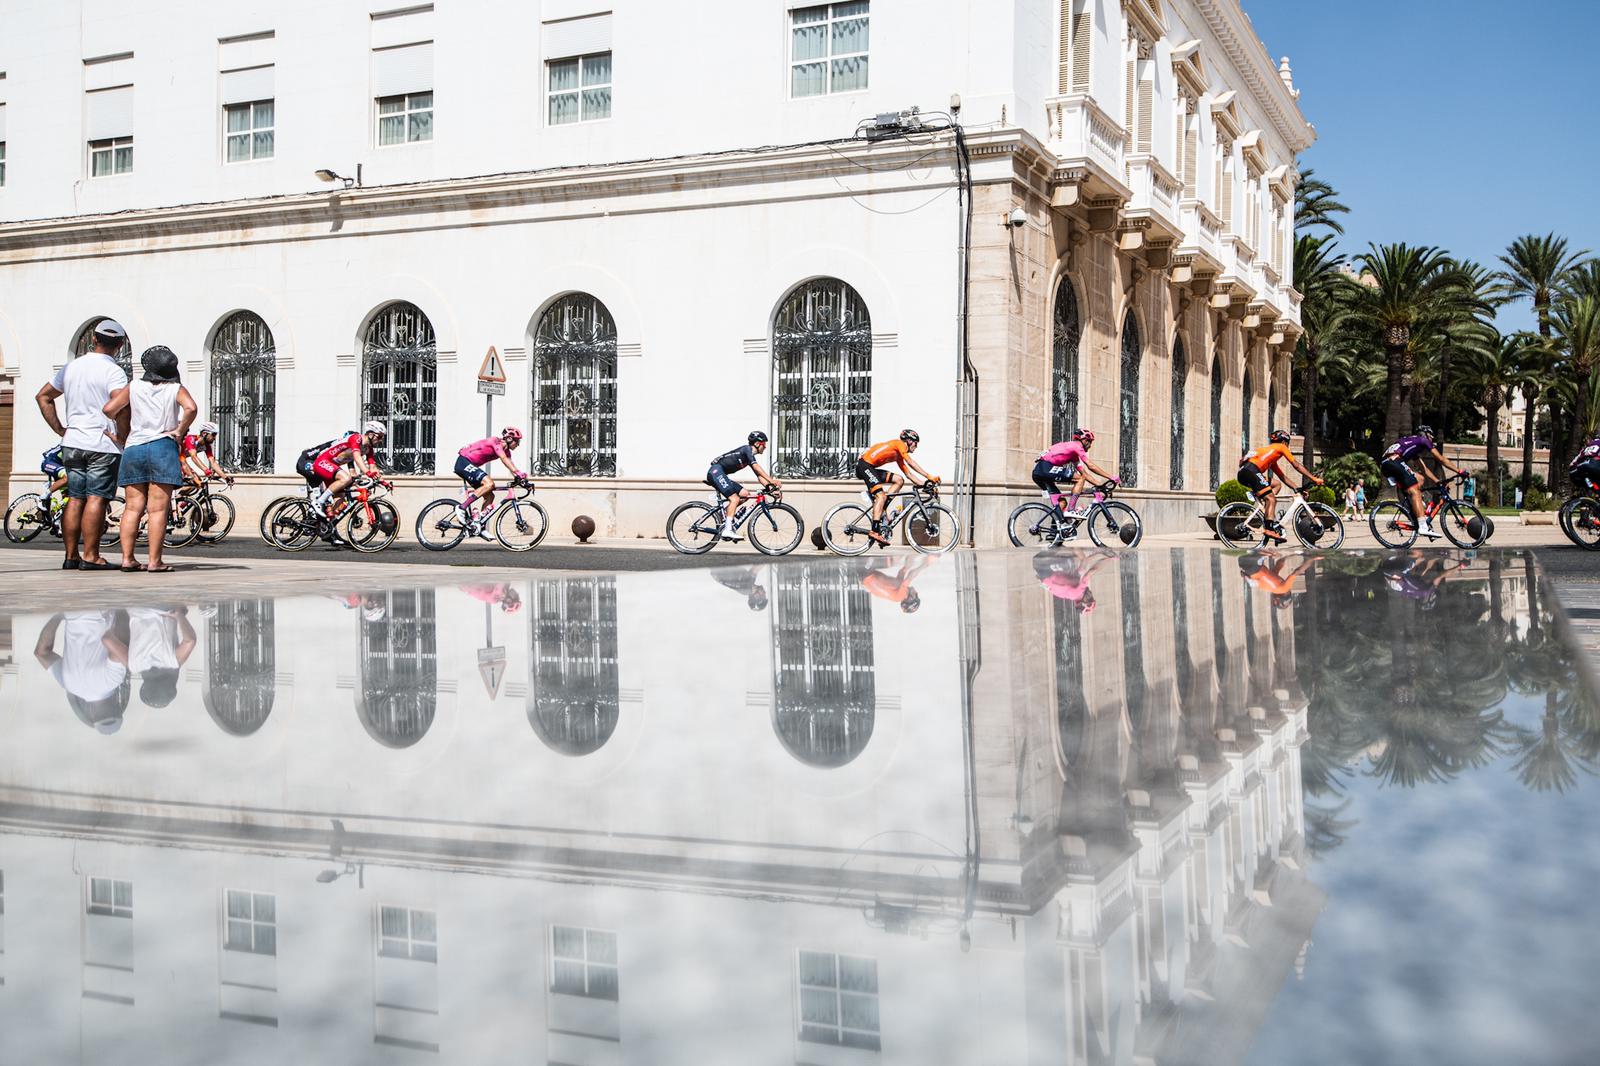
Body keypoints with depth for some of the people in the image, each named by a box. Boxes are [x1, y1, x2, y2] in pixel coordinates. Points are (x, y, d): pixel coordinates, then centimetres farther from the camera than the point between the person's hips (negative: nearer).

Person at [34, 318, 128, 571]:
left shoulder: (71, 367, 12)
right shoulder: (113, 371, -10)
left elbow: (42, 397, 18)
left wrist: (59, 429, 16)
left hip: (72, 442, 6)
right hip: (103, 445, -6)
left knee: (75, 499, 10)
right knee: (96, 499, -5)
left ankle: (71, 555, 12)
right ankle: (90, 556, -6)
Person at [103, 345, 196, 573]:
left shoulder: (134, 387, 9)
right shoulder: (176, 389, 3)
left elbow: (110, 409, 3)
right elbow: (190, 408, -17)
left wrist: (125, 433, 17)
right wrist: (180, 431, -5)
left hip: (133, 449, 3)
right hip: (162, 448, -3)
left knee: (133, 507, 6)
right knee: (157, 509, -4)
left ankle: (127, 558, 3)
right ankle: (154, 561, -7)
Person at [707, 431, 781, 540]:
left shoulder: (750, 457, 20)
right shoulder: (747, 449, -7)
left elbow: (759, 476, 16)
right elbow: (756, 467, -20)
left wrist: (771, 487, 4)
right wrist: (771, 480, -25)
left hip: (721, 475, 9)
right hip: (716, 471, -9)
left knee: (745, 494, 5)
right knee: (735, 499, -19)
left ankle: (725, 512, 5)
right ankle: (727, 530, -27)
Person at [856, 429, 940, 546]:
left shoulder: (899, 456, 23)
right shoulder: (899, 444, -4)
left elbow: (908, 473, 22)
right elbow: (910, 462, -14)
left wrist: (925, 483, 12)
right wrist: (929, 476, -16)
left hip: (870, 467, 9)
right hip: (864, 465, -9)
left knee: (899, 480, 6)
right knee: (881, 495, -20)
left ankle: (880, 508, -2)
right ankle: (874, 530, -29)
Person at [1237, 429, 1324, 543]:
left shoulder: (1271, 457, 36)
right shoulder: (1280, 447, 16)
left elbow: (1282, 477, 36)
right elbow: (1296, 465, 13)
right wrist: (1314, 479, 16)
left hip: (1243, 473, 8)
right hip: (1251, 470, -8)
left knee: (1276, 485, 22)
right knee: (1271, 499, -10)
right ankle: (1269, 529, -24)